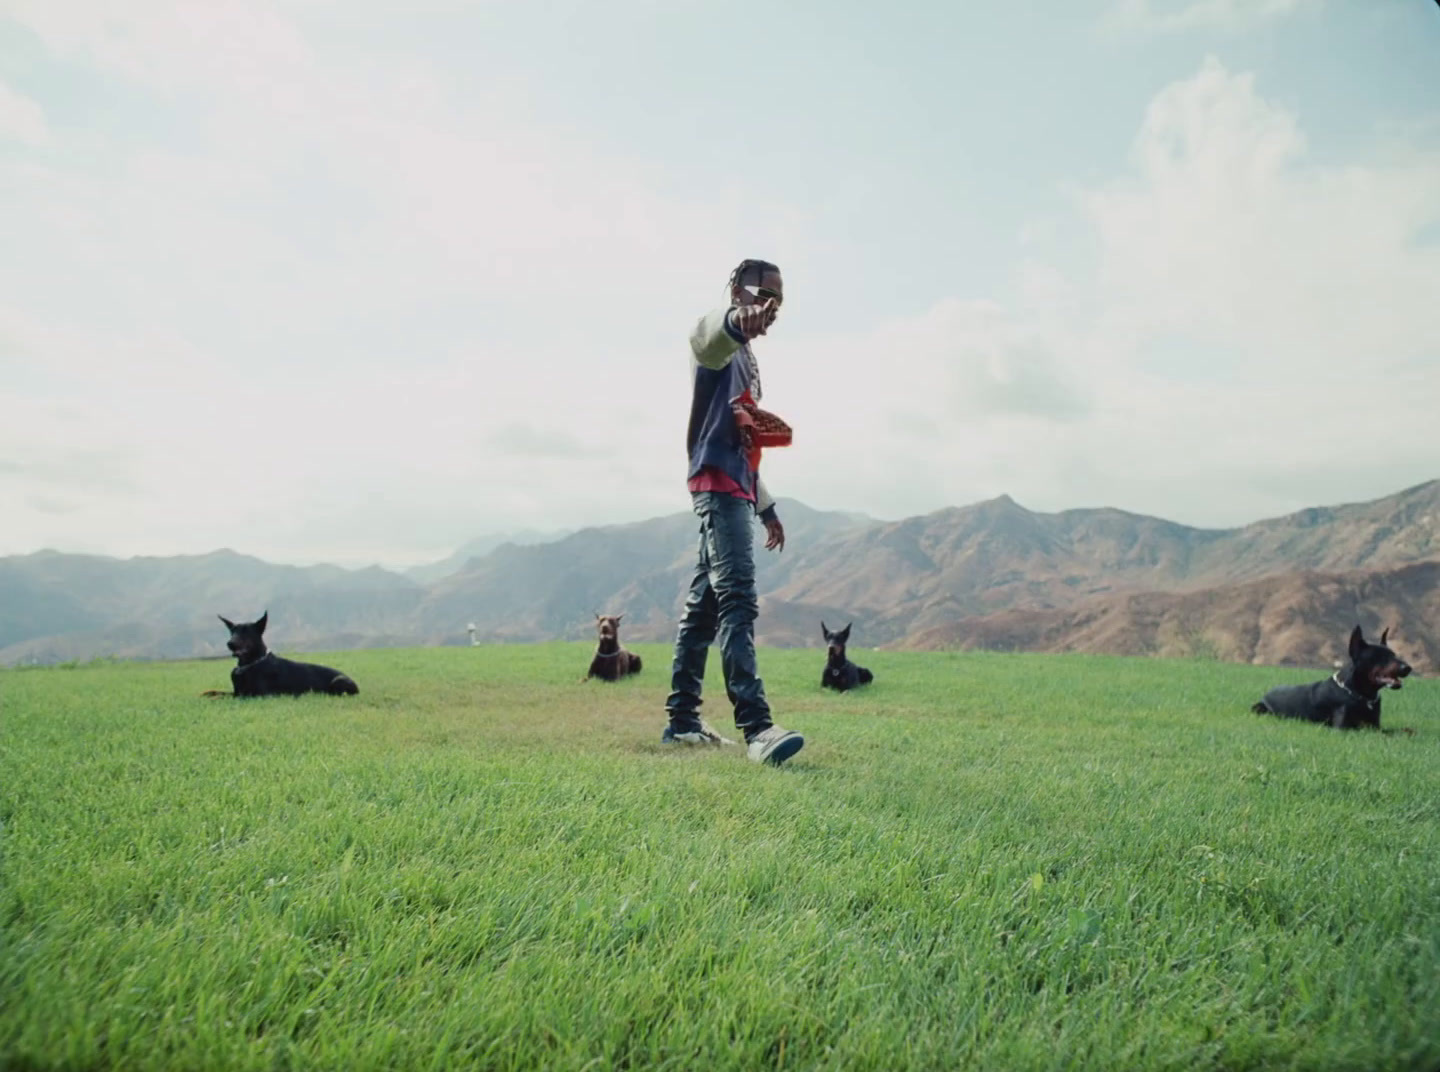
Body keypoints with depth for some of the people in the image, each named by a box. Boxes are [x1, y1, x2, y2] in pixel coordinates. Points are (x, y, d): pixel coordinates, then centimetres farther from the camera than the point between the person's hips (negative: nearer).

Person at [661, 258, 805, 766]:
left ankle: (682, 721, 16)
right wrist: (738, 320, -56)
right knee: (738, 600, -19)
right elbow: (708, 333, -31)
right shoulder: (718, 340, -2)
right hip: (717, 483, -10)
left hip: (735, 486, 10)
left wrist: (766, 506, 31)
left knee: (704, 605, 10)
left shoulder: (746, 358, 27)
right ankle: (756, 727, -25)